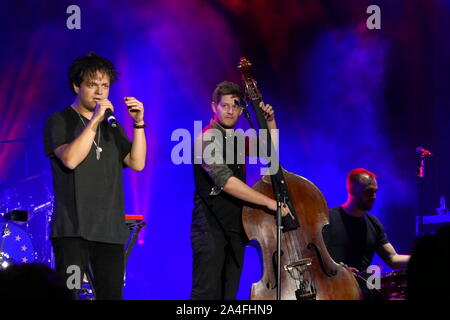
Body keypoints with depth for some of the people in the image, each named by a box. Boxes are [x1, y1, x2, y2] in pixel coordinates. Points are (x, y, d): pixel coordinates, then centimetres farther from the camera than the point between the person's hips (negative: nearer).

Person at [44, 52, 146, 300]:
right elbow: (70, 159, -14)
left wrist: (139, 123, -3)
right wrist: (94, 121, -16)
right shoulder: (60, 121, 4)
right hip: (73, 228, -5)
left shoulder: (112, 128, 19)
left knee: (111, 294, 3)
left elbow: (137, 163, 7)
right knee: (68, 293, -11)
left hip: (110, 230, 5)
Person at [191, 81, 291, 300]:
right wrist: (269, 202, -27)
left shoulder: (236, 140, 15)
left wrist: (270, 120, 10)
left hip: (234, 228, 8)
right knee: (207, 293, -15)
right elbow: (225, 181, -23)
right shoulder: (208, 139, -11)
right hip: (211, 227, -8)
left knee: (229, 294, 6)